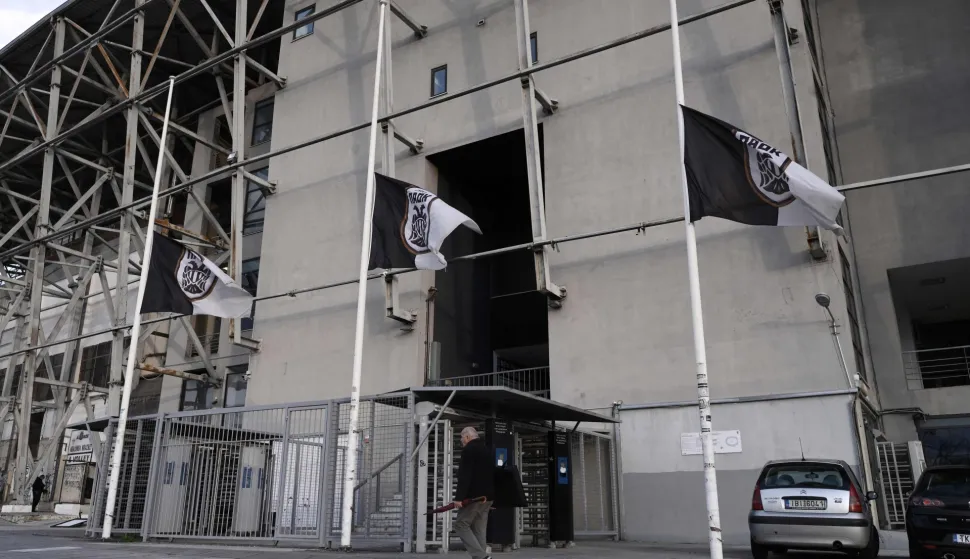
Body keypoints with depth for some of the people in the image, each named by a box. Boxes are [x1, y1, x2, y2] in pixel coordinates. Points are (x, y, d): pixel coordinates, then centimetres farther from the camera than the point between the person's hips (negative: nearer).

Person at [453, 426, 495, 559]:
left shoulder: (469, 449, -9)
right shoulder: (486, 449, 19)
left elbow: (464, 476, -18)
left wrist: (459, 497, -21)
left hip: (474, 496, -9)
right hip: (486, 496, 9)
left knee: (461, 525, -2)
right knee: (479, 529, 9)